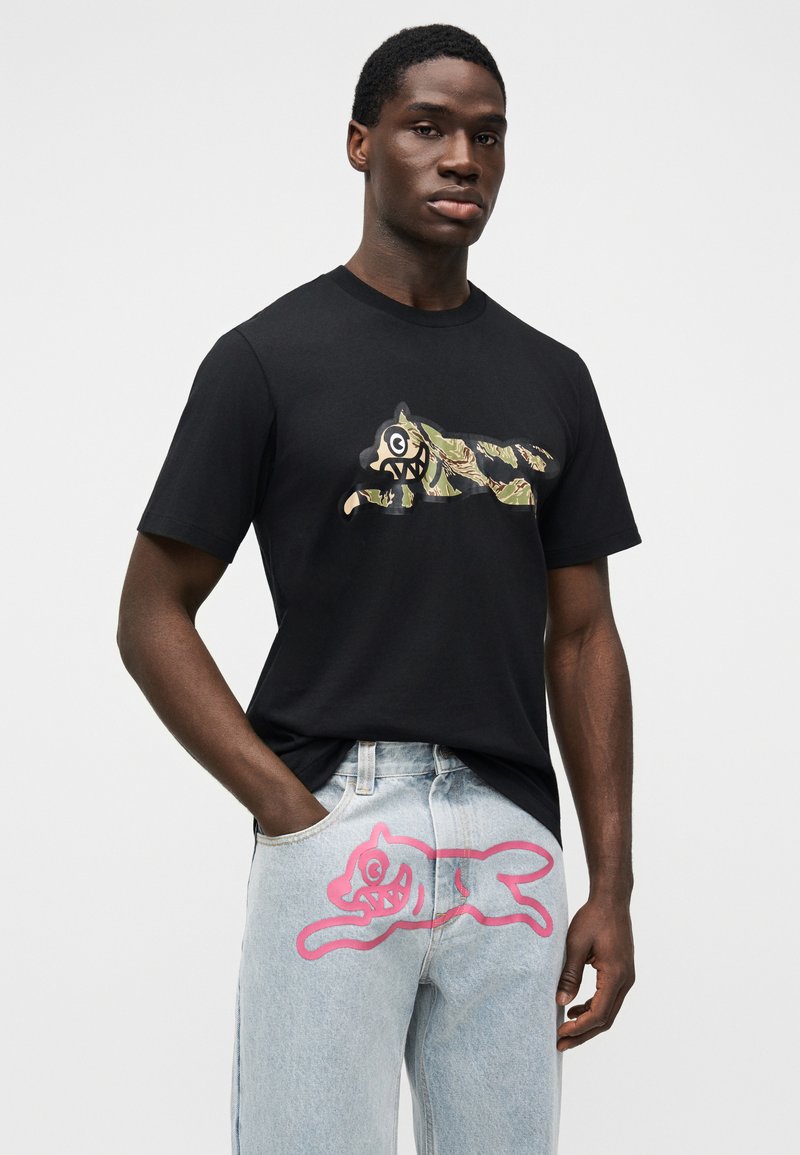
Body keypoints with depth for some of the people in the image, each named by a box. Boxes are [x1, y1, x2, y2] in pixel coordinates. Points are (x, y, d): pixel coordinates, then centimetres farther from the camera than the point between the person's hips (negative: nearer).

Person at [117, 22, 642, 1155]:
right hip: (335, 825, -3)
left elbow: (582, 637, 13)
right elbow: (152, 616, 0)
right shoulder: (269, 357, 1)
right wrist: (289, 808, -10)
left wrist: (612, 888, 6)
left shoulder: (551, 379, 13)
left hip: (513, 846, 4)